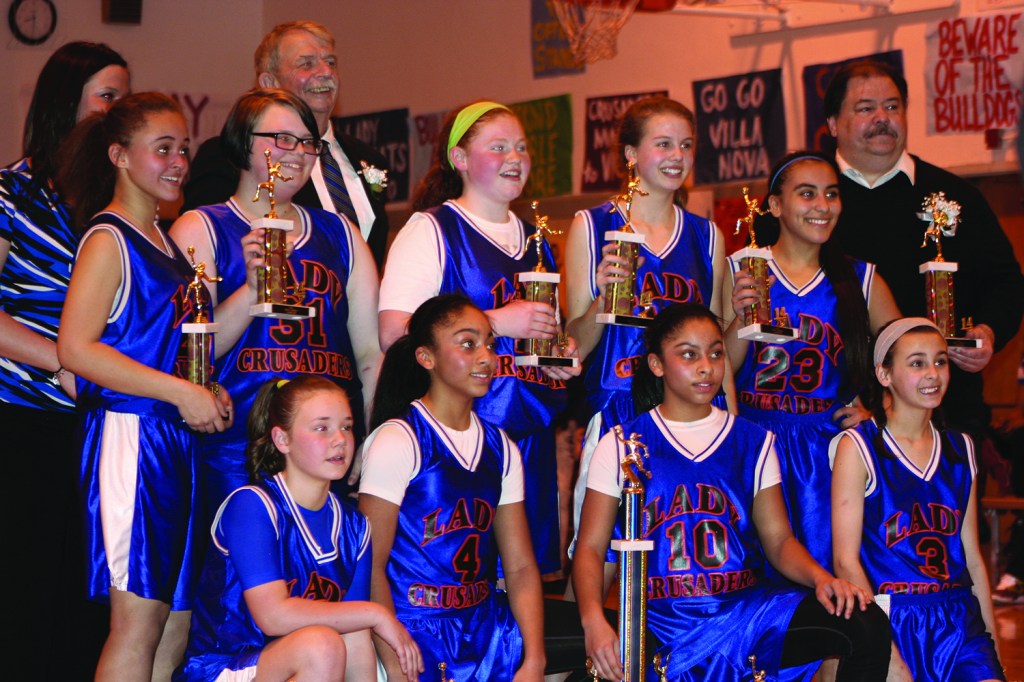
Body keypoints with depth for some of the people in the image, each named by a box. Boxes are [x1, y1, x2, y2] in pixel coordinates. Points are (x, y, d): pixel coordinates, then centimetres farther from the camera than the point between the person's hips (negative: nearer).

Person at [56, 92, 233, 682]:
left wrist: (208, 392, 8)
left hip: (177, 436, 9)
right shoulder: (108, 240, -8)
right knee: (140, 618, -8)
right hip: (130, 434, -9)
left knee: (178, 618, 8)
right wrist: (181, 392, -19)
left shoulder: (166, 240, 18)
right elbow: (75, 347, -19)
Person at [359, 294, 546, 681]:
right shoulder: (397, 441, -6)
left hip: (486, 627, 6)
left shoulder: (500, 448, 12)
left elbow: (520, 567, 8)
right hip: (416, 632, -6)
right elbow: (371, 565, -10)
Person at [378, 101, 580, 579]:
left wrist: (562, 353, 8)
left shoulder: (533, 238, 19)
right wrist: (495, 322, -17)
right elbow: (392, 333, -13)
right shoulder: (430, 230, -2)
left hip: (530, 430, 6)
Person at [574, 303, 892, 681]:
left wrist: (821, 578, -11)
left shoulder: (753, 442, 14)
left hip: (744, 609, 2)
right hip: (660, 619, -2)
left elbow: (779, 540, 12)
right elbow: (591, 548, 1)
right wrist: (594, 621, -19)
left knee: (868, 626, -23)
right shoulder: (621, 445, 7)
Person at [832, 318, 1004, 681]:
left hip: (960, 622, 4)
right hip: (893, 620, -4)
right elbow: (846, 560, -8)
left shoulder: (960, 449, 14)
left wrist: (990, 635, 10)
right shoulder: (858, 447, -3)